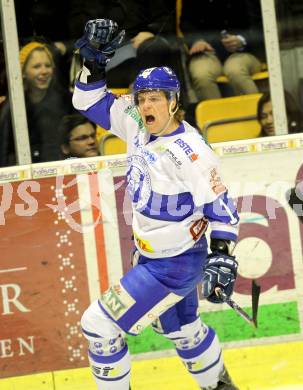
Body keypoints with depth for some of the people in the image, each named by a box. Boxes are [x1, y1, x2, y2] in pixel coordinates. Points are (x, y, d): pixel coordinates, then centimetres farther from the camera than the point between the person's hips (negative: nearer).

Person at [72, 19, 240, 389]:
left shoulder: (190, 151, -26)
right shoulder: (137, 126, -5)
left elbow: (219, 206, -22)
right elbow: (91, 102, 4)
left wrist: (221, 255, -30)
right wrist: (94, 61, -10)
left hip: (174, 265, -8)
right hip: (151, 256, 8)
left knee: (99, 326, -8)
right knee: (181, 330, 27)